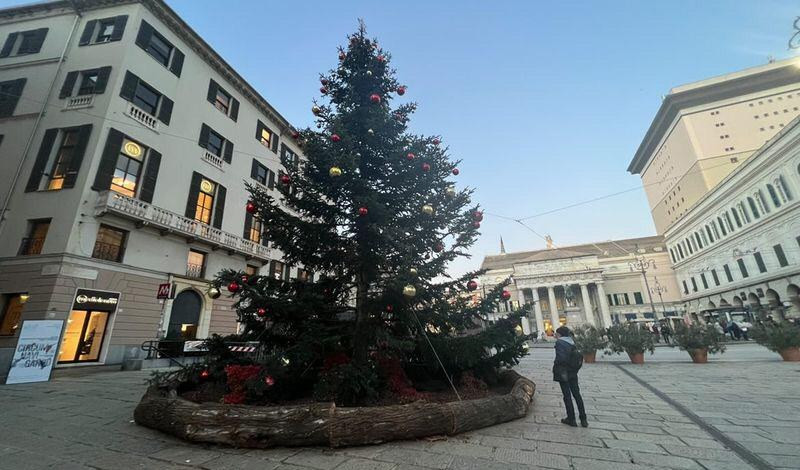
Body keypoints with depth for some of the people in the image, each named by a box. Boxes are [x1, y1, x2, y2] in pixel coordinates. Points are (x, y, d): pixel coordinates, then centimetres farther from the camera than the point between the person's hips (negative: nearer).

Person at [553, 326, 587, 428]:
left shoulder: (559, 343, -15)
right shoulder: (571, 342, 7)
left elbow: (560, 358, -24)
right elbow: (578, 357, 10)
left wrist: (555, 366, -7)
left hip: (563, 373, -7)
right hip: (573, 373, 7)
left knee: (567, 395, 4)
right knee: (577, 394, 15)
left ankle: (571, 419, 13)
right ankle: (583, 419, 21)